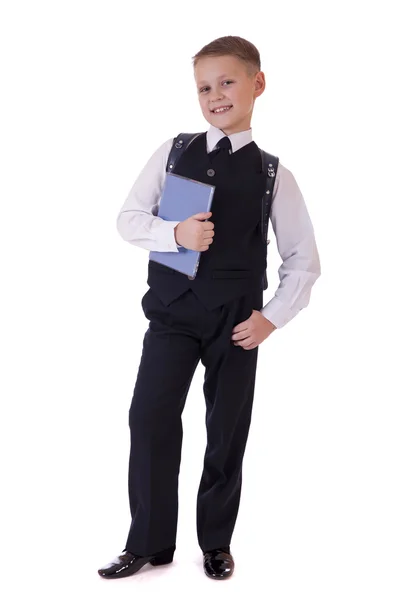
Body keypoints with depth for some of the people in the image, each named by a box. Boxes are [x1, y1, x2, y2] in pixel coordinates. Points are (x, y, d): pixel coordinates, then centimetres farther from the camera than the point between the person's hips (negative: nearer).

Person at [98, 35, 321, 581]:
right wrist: (175, 234, -17)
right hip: (172, 309, 1)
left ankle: (216, 543, 26)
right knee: (149, 418, -7)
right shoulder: (172, 153, 3)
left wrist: (273, 317, -5)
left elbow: (304, 260, 3)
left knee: (227, 432, 7)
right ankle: (149, 543, 10)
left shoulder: (273, 175, -1)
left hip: (236, 318, 0)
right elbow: (129, 219, 1)